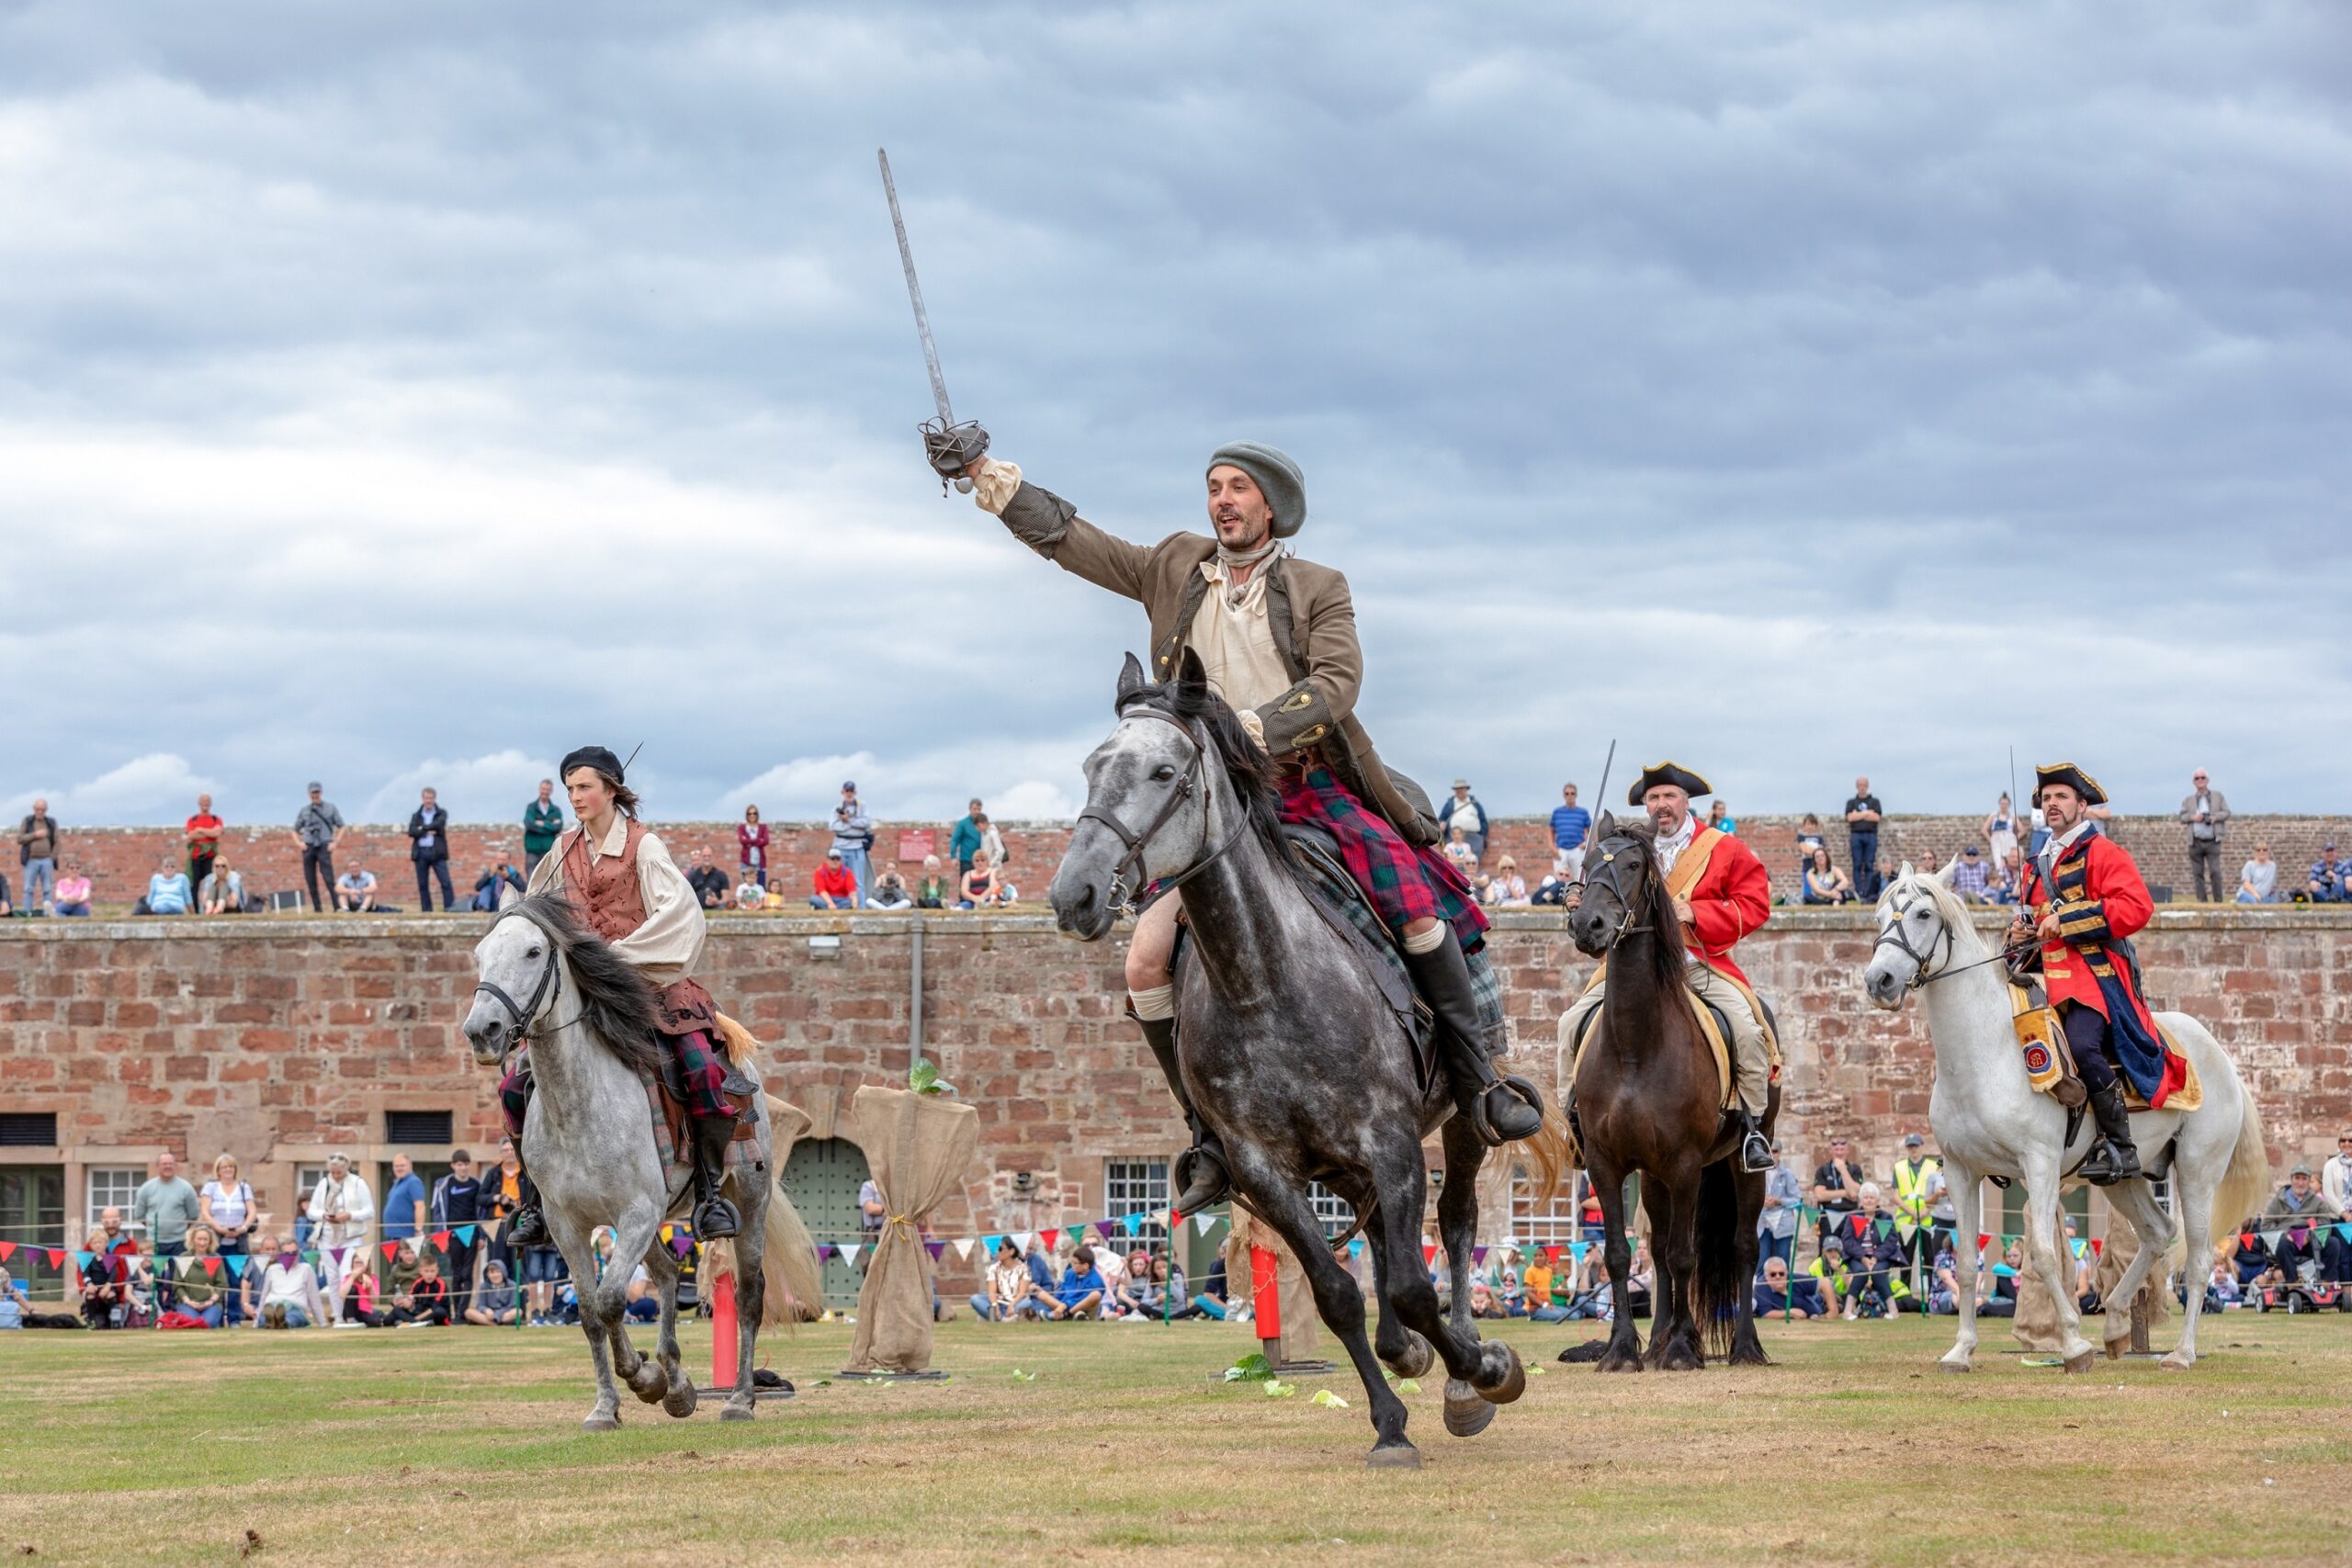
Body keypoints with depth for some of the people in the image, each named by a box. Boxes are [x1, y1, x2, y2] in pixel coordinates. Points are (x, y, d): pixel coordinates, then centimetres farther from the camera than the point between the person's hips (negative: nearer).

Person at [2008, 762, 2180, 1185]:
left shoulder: (2103, 853, 1)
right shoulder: (2037, 866, 25)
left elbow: (2137, 907, -13)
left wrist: (2065, 920, -17)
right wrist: (2021, 931, 10)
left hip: (2096, 974, -8)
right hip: (2045, 979, 8)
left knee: (2082, 1045, -31)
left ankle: (2120, 1147, -24)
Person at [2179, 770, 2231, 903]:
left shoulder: (2218, 796, 11)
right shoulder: (2188, 800, 14)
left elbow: (2226, 812, 8)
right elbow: (2182, 817, 9)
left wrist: (2215, 817, -11)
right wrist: (2192, 817, -10)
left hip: (2212, 842, -2)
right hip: (2195, 842, 2)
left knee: (2215, 872, -12)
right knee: (2197, 874, 0)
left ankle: (2218, 901, -8)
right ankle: (2202, 901, 4)